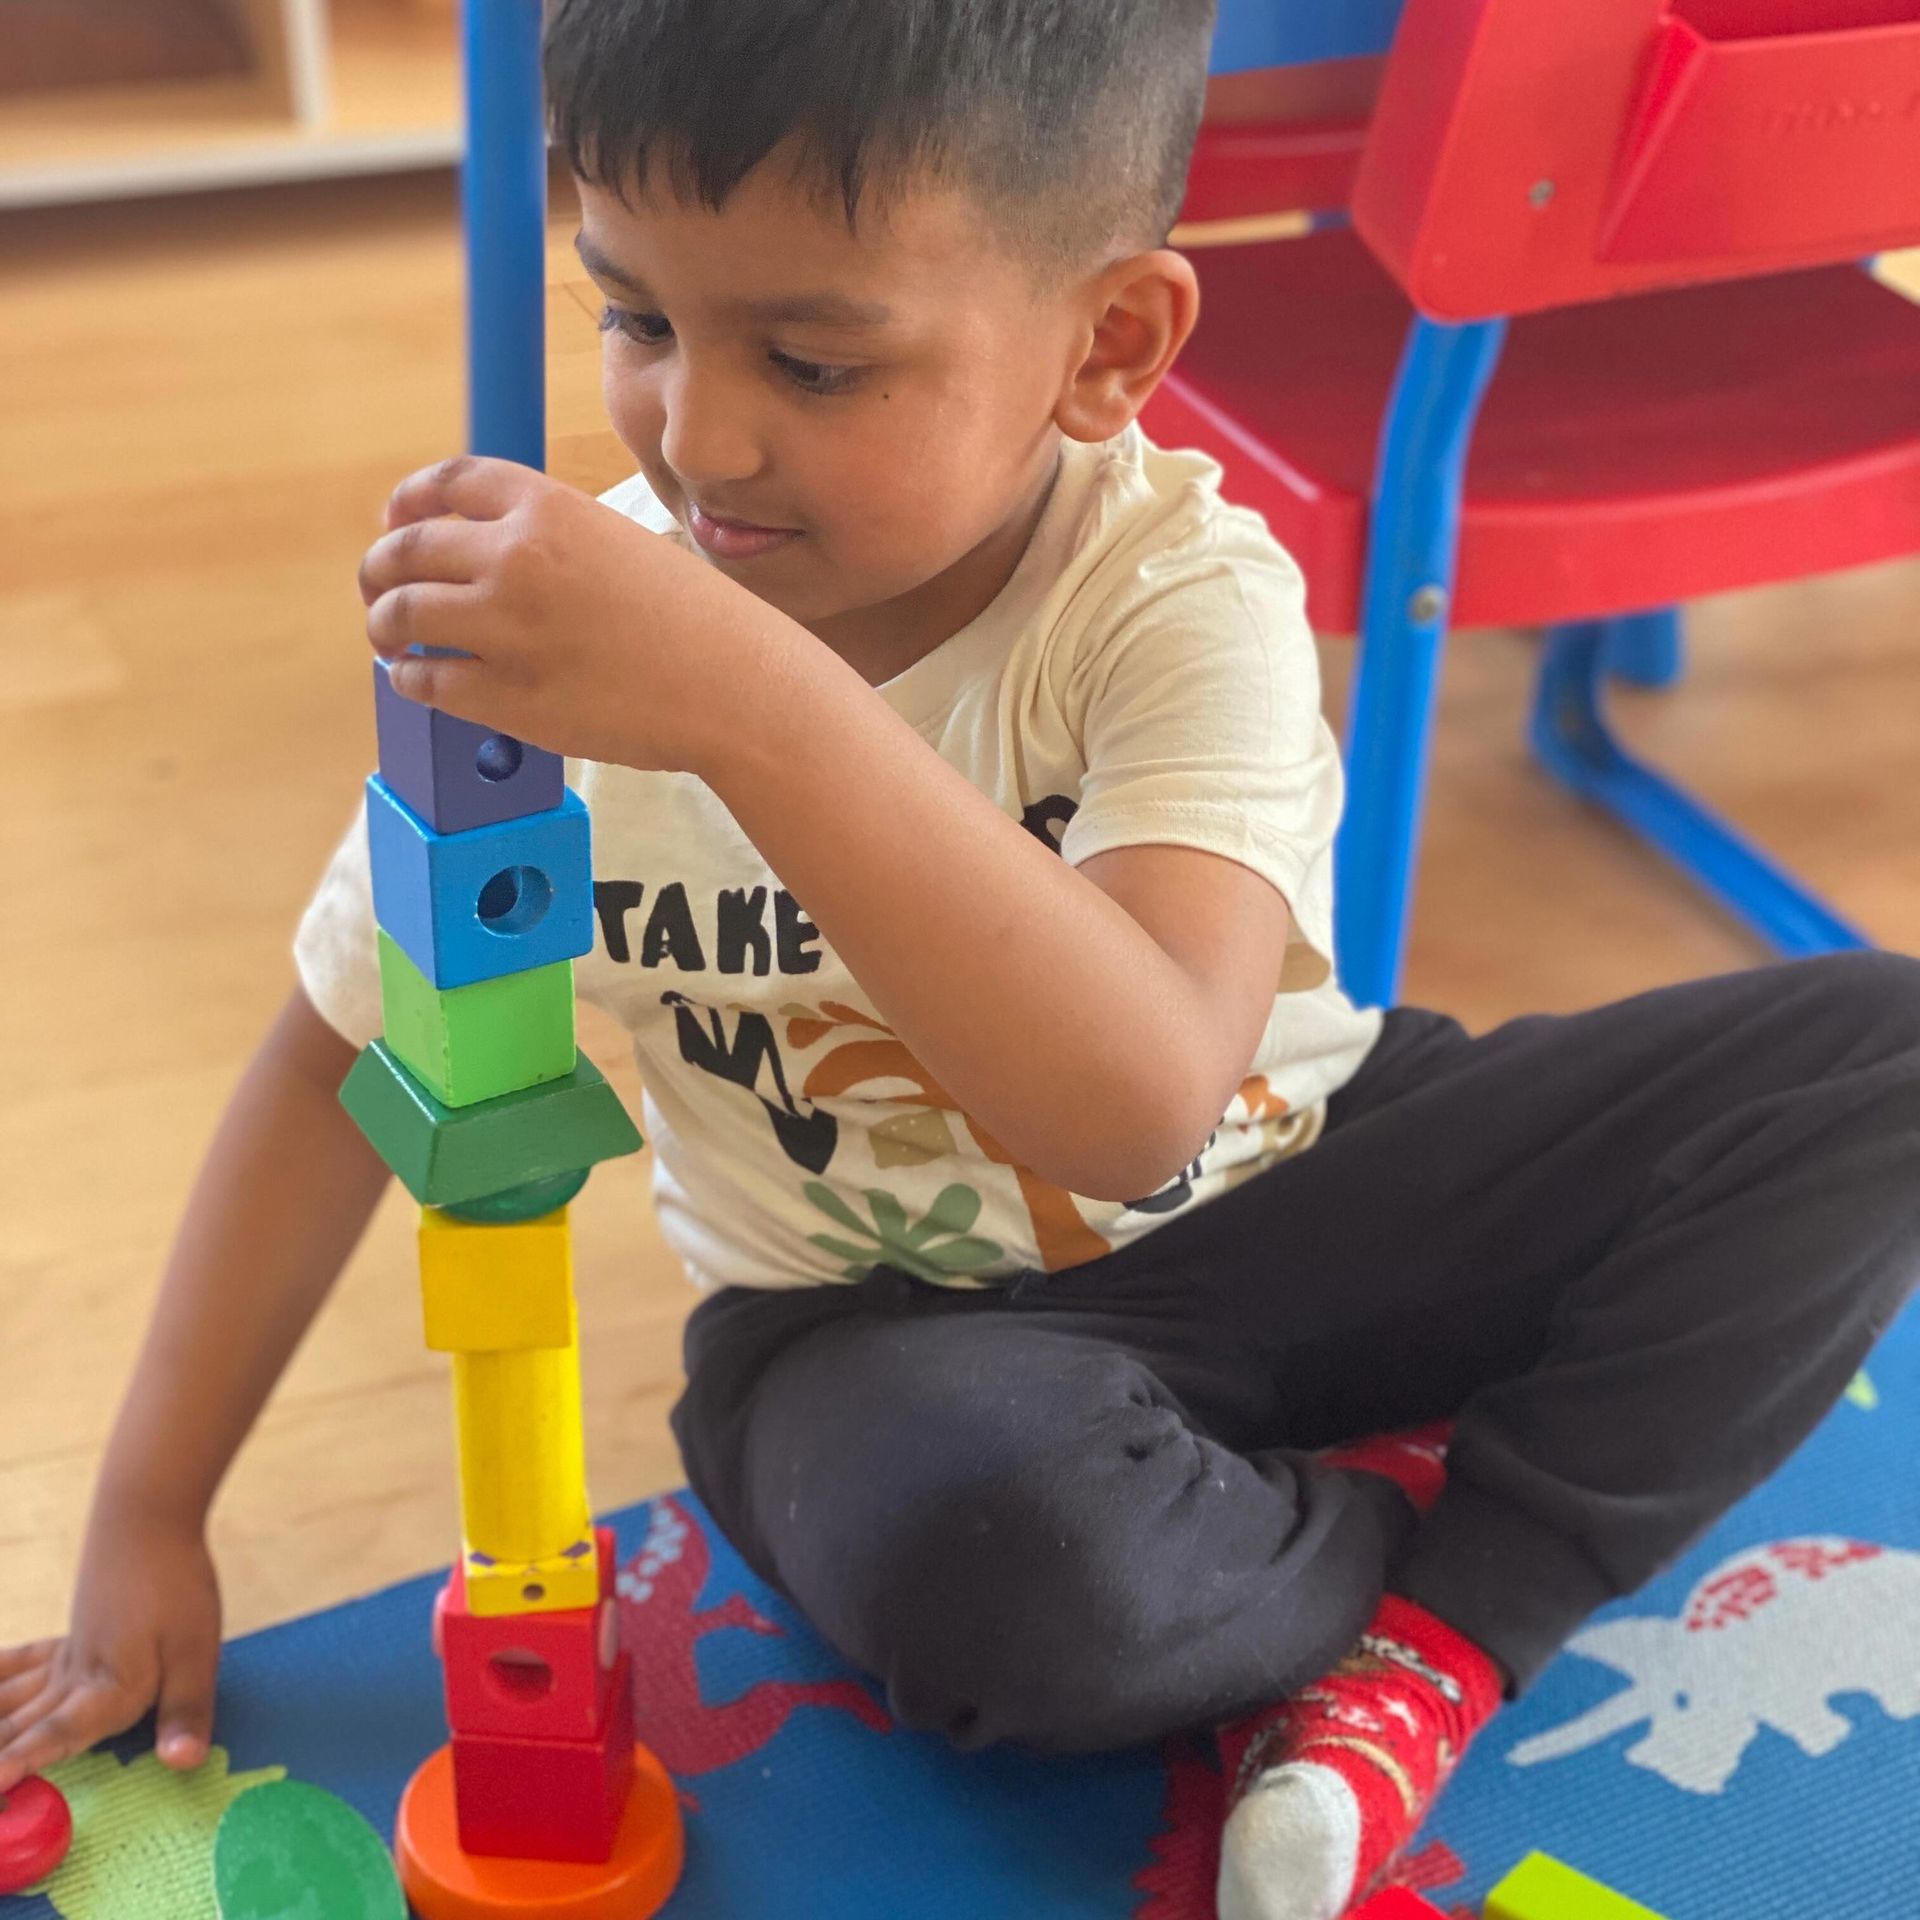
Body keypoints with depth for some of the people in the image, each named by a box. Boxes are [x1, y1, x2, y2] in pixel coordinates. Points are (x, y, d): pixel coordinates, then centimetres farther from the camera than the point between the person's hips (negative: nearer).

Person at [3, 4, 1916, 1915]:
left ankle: (1425, 1631, -18)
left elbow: (1137, 1105, -40)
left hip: (1290, 1205, 1)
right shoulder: (545, 629, -15)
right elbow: (343, 1060, -2)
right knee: (985, 1539, -38)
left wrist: (749, 698, -51)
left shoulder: (1182, 597, -23)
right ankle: (1461, 1536, -5)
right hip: (893, 1322, 0)